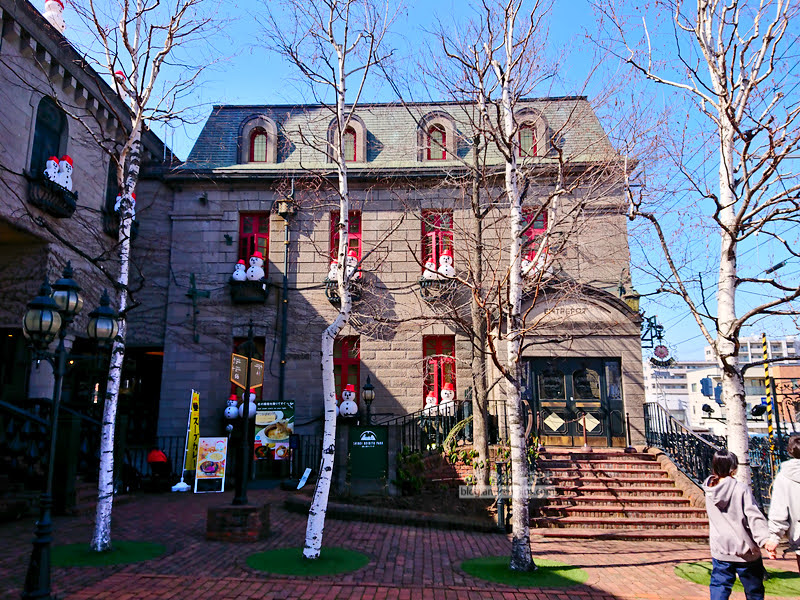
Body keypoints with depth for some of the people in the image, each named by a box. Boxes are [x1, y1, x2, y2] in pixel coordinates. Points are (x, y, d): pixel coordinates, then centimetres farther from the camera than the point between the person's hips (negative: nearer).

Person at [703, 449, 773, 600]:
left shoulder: (709, 491, 0)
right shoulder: (741, 489, -14)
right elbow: (754, 516, -21)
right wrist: (765, 538, -24)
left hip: (720, 552, 3)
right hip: (745, 551, -3)